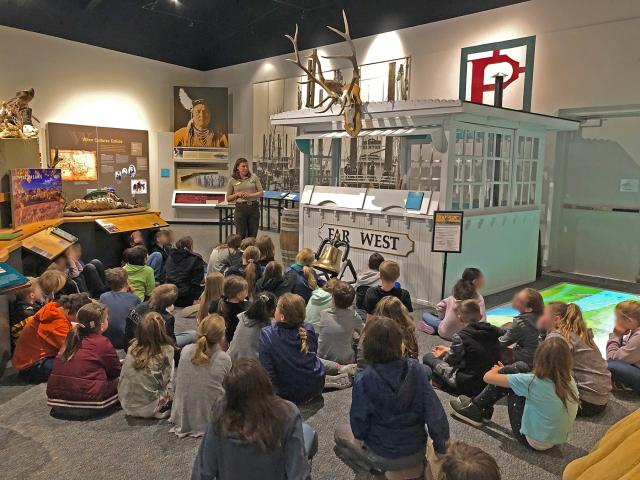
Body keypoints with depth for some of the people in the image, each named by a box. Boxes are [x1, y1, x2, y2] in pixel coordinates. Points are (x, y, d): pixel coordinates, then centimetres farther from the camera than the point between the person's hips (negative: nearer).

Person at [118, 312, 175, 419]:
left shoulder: (133, 347, -8)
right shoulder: (167, 351, -19)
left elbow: (122, 378, 2)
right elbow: (166, 382, -12)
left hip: (128, 406, 5)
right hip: (149, 407, -4)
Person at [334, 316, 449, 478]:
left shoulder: (363, 381, -27)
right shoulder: (415, 369, -18)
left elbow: (359, 427, -17)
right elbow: (435, 411, -14)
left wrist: (361, 434, 6)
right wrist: (442, 449, 0)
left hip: (384, 456, -4)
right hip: (418, 451, 5)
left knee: (340, 432, 22)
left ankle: (376, 470, 12)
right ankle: (414, 464, 24)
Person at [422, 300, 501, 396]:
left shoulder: (460, 336, -19)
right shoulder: (493, 332, 1)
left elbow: (451, 360, -11)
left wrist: (442, 356, 13)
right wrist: (448, 350, 20)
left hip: (469, 385, -7)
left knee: (428, 357, 4)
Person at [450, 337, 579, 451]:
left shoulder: (535, 382, -27)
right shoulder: (570, 382, -10)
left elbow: (488, 377, -18)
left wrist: (497, 369, 7)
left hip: (532, 441, -6)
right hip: (556, 440, 6)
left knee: (511, 371, -4)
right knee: (520, 367, 5)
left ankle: (476, 409, 12)